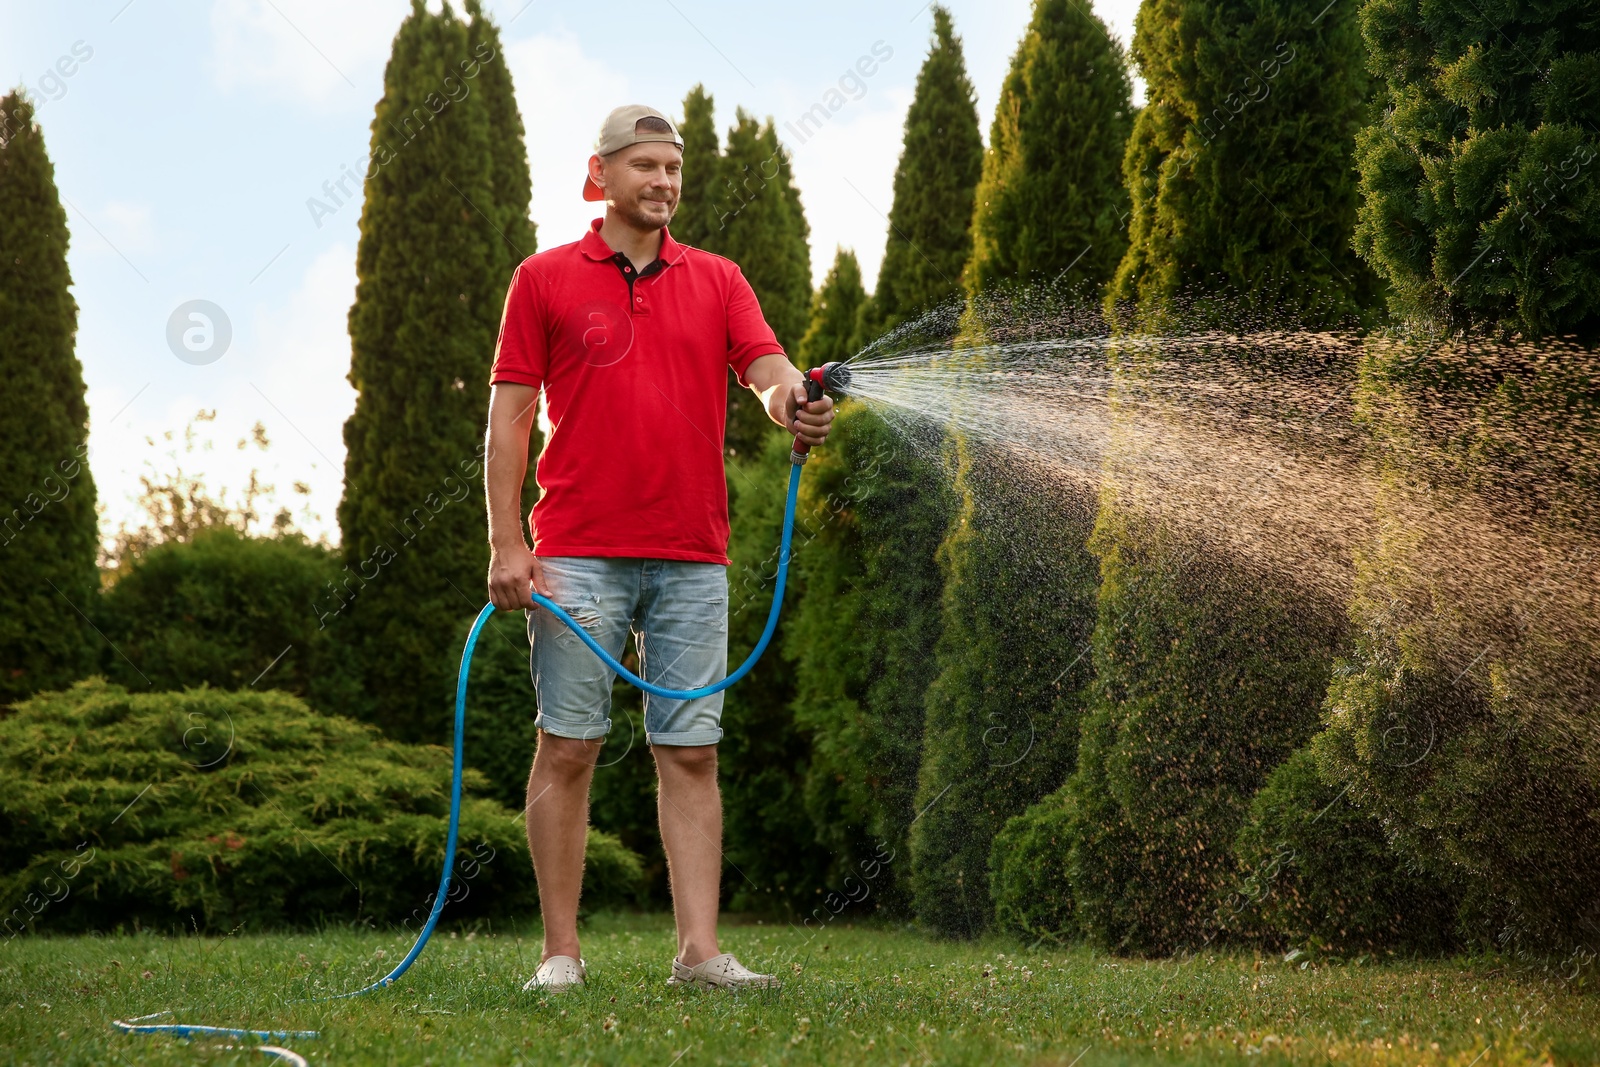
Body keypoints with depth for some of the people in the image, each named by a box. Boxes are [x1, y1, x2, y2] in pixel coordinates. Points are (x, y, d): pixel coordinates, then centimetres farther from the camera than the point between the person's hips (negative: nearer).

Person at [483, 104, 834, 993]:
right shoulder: (544, 279, 5)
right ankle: (561, 952, 5)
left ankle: (699, 951, 2)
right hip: (578, 558, -3)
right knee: (568, 748, -1)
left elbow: (770, 370, -1)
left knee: (691, 753, 1)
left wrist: (792, 403, -27)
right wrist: (506, 543, -7)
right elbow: (510, 414, 2)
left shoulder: (717, 280, 12)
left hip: (693, 560, 3)